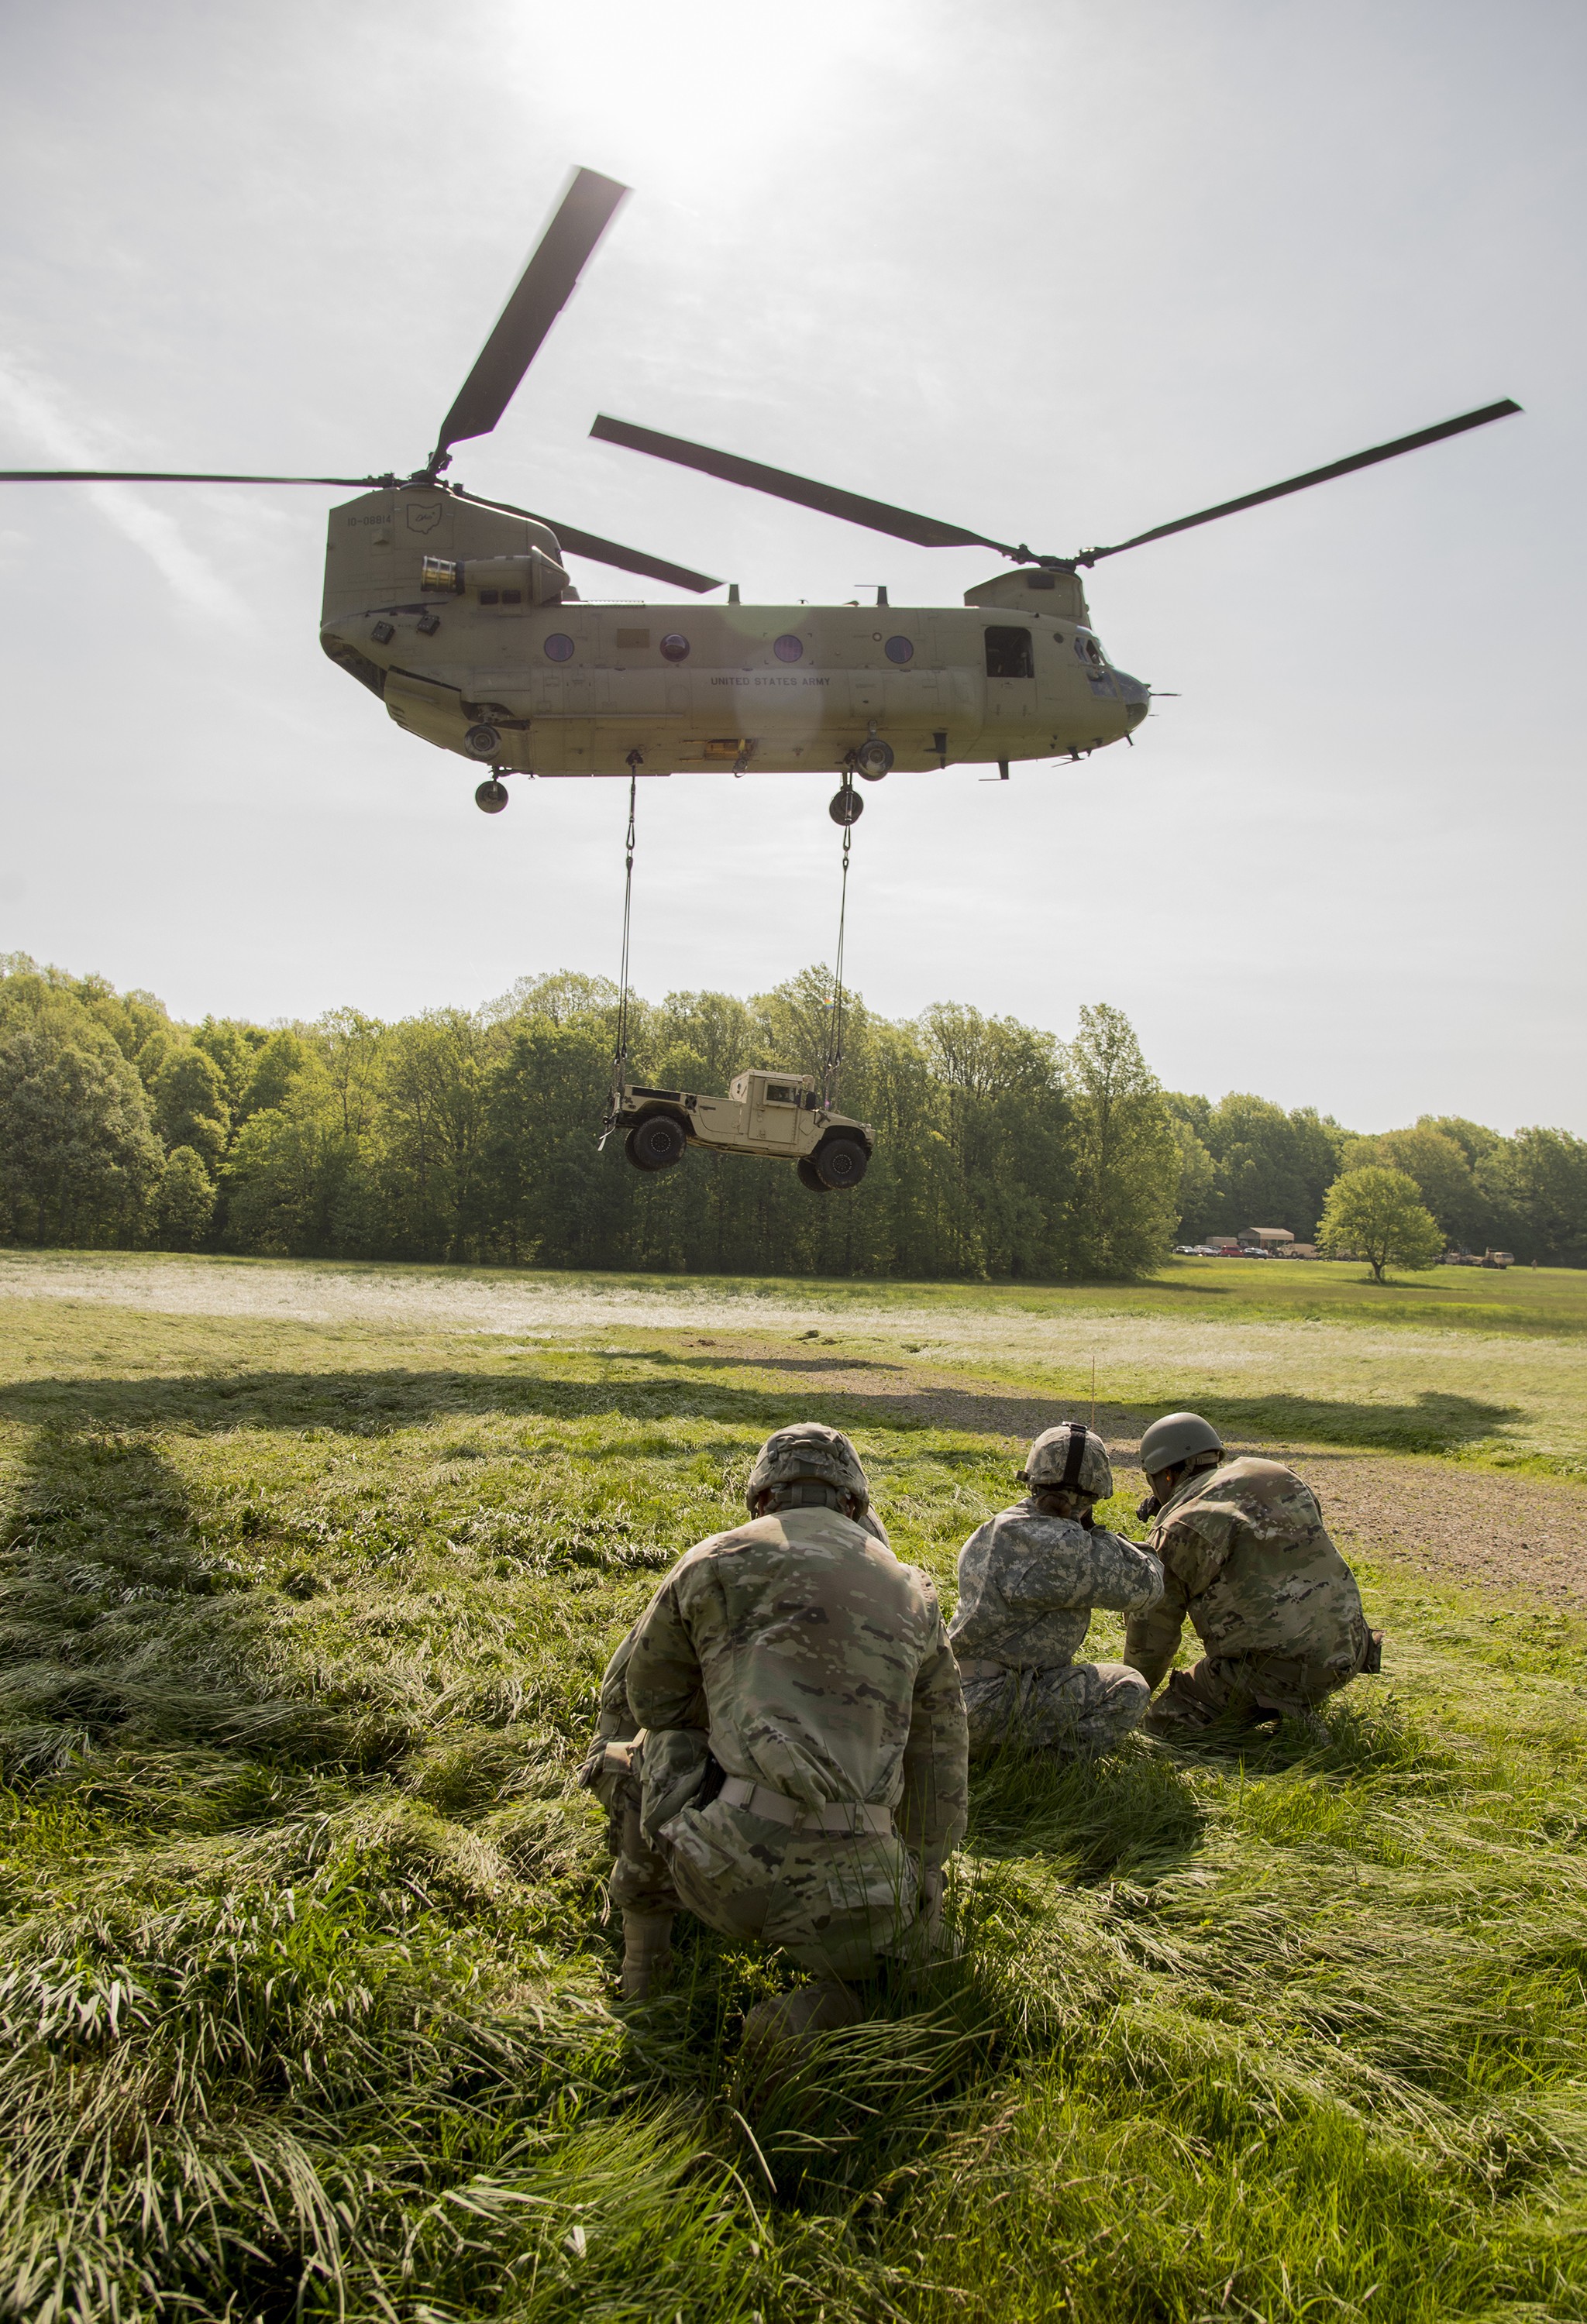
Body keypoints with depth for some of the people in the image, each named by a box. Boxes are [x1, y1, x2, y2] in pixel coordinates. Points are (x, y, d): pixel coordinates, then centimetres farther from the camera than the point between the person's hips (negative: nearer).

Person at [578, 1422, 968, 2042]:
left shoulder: (717, 1562, 9)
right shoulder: (910, 1593, 18)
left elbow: (636, 1694, 22)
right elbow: (939, 1768, 25)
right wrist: (920, 1881, 38)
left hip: (725, 1865, -1)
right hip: (843, 1898, 1)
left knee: (638, 1735, 27)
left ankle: (644, 1924, 27)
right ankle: (832, 1988, 6)